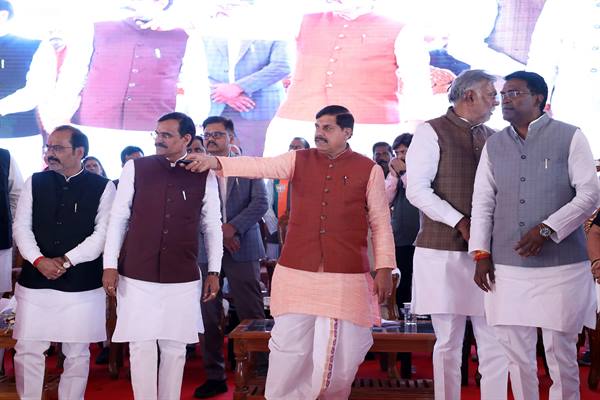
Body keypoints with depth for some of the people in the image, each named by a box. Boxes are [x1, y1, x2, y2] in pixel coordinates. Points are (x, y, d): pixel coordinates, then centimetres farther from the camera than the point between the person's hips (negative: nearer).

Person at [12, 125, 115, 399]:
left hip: (81, 285, -2)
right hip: (35, 281, 3)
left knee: (77, 353, 7)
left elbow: (103, 233, -8)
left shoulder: (103, 187, -1)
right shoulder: (35, 183, 8)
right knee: (27, 350, 5)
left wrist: (66, 261, -14)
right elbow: (21, 226, 3)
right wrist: (39, 260, -13)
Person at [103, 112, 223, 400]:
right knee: (142, 346, 3)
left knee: (174, 346, 9)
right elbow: (118, 218, 2)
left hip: (183, 279, 1)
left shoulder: (204, 176, 2)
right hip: (137, 276, -1)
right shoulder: (135, 168, 0)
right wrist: (110, 265, -2)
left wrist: (214, 272, 6)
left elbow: (212, 227, 8)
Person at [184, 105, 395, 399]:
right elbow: (259, 166, -8)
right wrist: (216, 162, -23)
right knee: (289, 347, 4)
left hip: (346, 277, -1)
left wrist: (384, 268, -1)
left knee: (343, 349, 8)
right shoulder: (298, 160, 5)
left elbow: (381, 223, 3)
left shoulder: (369, 169, 2)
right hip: (297, 273, 1)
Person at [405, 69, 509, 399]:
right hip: (443, 253, -4)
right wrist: (460, 222, -17)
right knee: (448, 344, 4)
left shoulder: (492, 138, 14)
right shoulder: (432, 132, -1)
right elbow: (417, 189, -9)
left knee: (496, 344, 2)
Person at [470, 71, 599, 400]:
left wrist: (547, 229, -16)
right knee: (517, 353, 7)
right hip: (507, 267, 3)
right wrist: (481, 253, 2)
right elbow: (482, 202, 11)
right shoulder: (493, 145, 13)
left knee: (561, 353, 3)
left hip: (560, 266, -3)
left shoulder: (570, 137, 1)